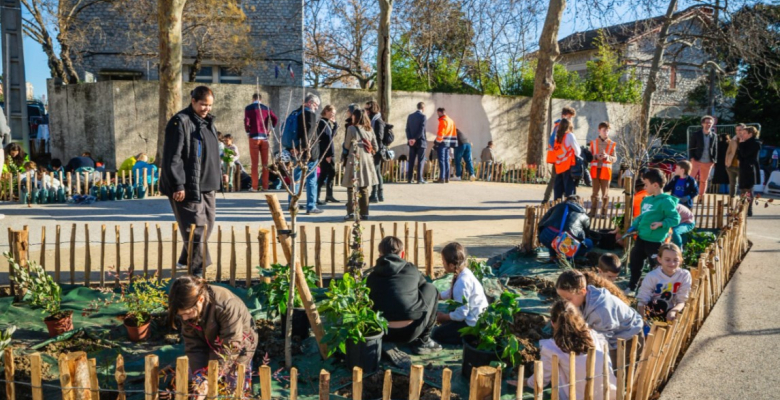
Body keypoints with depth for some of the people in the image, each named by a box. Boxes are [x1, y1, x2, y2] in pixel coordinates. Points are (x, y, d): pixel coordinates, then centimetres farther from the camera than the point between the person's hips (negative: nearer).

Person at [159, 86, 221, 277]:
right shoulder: (180, 122, -10)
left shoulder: (208, 122, 15)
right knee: (195, 224, -9)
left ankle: (186, 259, 27)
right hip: (188, 185, -8)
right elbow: (173, 157, -15)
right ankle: (199, 265, -2)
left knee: (207, 222, 12)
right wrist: (178, 185, -19)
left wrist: (217, 178, 20)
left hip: (207, 185, 9)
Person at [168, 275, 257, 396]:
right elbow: (193, 345, -16)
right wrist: (199, 375, -27)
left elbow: (230, 347, -33)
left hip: (239, 345, -4)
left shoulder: (227, 306, -38)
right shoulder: (187, 309, -22)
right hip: (211, 344, 5)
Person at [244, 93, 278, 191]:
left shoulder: (248, 108, 2)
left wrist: (247, 132, 3)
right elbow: (275, 120, -2)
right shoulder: (267, 108, 10)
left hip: (254, 137, -2)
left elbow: (246, 121, -10)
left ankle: (254, 186, -3)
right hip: (264, 137, 2)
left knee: (254, 163, 0)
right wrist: (270, 130, 9)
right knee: (265, 163, 7)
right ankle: (265, 186, 7)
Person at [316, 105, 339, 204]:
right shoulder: (322, 122, -12)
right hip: (324, 153, -9)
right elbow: (323, 139, -18)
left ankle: (329, 195, 20)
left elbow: (331, 136, 17)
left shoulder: (328, 122, 15)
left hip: (329, 153, 9)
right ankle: (316, 197, -5)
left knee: (332, 173, 12)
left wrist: (335, 124, 8)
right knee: (323, 174, -8)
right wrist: (327, 155, -21)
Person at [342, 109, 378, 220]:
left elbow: (346, 145, 1)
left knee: (351, 187, 0)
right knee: (364, 188, 9)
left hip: (354, 159, -5)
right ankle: (364, 213, 10)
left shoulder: (351, 128, -6)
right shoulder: (369, 129, 9)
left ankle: (351, 212, -8)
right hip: (367, 160, 5)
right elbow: (375, 147, 9)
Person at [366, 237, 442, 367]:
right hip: (411, 331, -1)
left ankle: (387, 344, 7)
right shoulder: (412, 270, 16)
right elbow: (424, 288, 36)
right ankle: (423, 341, 24)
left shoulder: (372, 276, 16)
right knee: (431, 289, 23)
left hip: (382, 332, 1)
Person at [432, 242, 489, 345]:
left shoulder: (462, 283, -31)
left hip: (473, 324, -9)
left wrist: (443, 316, -10)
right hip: (477, 318, 9)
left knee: (438, 335, -2)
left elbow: (460, 314, -26)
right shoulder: (464, 272, -3)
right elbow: (451, 292, 16)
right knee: (445, 321, 27)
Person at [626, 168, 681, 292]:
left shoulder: (666, 201, -17)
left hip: (655, 241, -9)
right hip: (641, 238, 9)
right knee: (634, 263, 19)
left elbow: (675, 218, -17)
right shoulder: (646, 200, 9)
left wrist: (661, 224, -28)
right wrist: (634, 226, 7)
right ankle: (631, 288, 35)